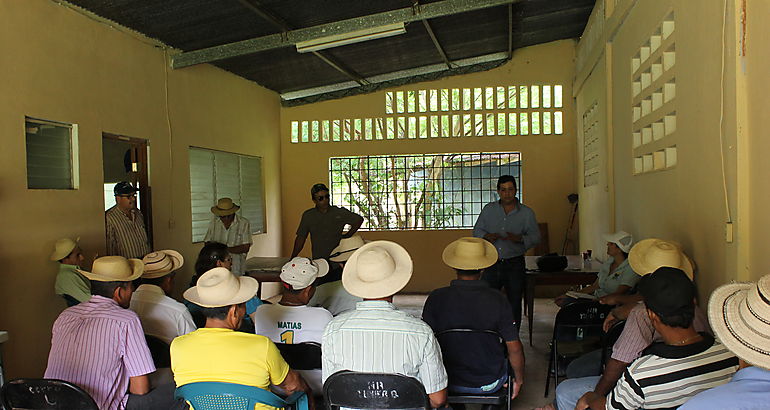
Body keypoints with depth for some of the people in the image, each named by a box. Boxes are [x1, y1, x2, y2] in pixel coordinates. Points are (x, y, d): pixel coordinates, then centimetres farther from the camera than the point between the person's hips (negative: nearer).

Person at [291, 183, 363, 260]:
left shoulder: (339, 212, 5)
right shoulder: (307, 216, 8)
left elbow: (359, 219, 16)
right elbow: (301, 238, 11)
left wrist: (347, 235, 10)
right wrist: (293, 258, 4)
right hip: (317, 259, 1)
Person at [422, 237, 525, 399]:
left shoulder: (436, 298, -17)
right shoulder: (497, 300, -19)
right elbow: (515, 348, -14)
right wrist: (519, 379, 5)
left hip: (450, 383, 1)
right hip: (490, 385, 0)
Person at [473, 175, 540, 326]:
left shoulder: (526, 212, 4)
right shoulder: (489, 209, 8)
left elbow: (536, 237, 1)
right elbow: (477, 230, 11)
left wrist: (520, 239, -19)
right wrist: (486, 236, -12)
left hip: (515, 264, -1)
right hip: (492, 264, 1)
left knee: (514, 304, 7)